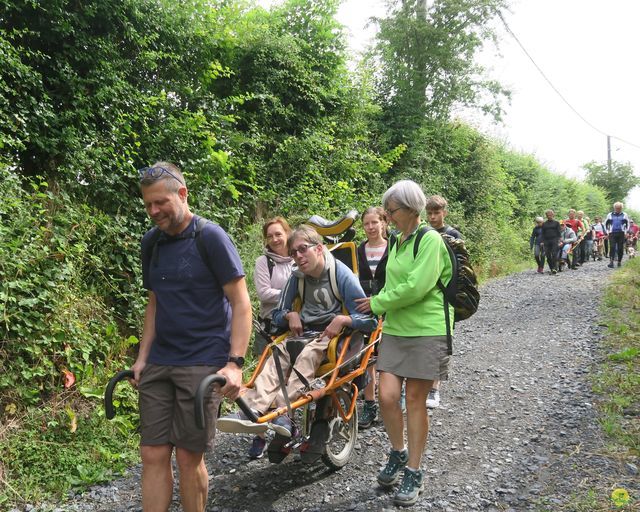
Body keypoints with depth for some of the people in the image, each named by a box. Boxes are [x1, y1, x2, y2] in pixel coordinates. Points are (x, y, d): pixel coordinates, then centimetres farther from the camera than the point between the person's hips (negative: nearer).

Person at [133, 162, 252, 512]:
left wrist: (235, 363, -18)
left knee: (188, 457, 2)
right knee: (153, 455, 5)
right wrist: (142, 357, 10)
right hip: (159, 364, 5)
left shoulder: (211, 238, -9)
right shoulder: (151, 242, 9)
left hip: (202, 364, -5)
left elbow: (241, 303, -10)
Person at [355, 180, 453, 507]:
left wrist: (377, 303, -10)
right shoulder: (397, 241, 12)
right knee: (387, 395, -2)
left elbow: (416, 287, -21)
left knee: (415, 400, 2)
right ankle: (398, 453, 24)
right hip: (395, 329, 6)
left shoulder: (430, 240, -12)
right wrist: (381, 304, 0)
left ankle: (413, 473, 17)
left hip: (427, 330, -6)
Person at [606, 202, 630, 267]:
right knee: (612, 247, -13)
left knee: (620, 248, 2)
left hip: (621, 234, 1)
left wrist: (625, 232, 6)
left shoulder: (624, 215, 9)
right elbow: (606, 223, 16)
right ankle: (611, 261, -20)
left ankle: (619, 261, 14)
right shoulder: (610, 215, 9)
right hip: (612, 234, -1)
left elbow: (627, 224, 15)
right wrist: (608, 232, 8)